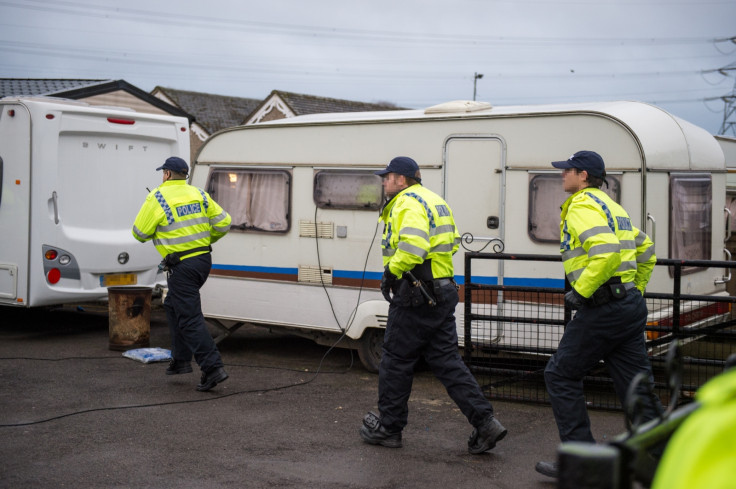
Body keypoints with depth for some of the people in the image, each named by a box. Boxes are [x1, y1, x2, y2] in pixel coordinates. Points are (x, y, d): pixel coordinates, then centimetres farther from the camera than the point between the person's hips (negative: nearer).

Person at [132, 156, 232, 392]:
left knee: (190, 318, -5)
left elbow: (140, 233, -5)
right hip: (203, 259, 7)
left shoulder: (157, 198, -8)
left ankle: (213, 367, -11)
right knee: (173, 306, 23)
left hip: (182, 266, -7)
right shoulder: (198, 194, 9)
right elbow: (223, 223, 7)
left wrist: (157, 227, 17)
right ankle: (181, 359, 25)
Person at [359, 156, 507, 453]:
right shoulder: (435, 201, 19)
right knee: (446, 360, 9)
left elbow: (411, 247, -28)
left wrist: (391, 272, -14)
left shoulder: (408, 203, -14)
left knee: (396, 361, 4)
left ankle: (388, 428, 15)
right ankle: (485, 422, 2)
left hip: (415, 296, -10)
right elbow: (451, 243, 25)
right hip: (442, 292, 10)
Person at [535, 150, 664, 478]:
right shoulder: (611, 206, 20)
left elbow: (607, 252, -28)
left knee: (561, 375, 3)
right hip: (630, 308, 9)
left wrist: (580, 291, -19)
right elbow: (646, 252, 28)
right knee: (636, 386, 9)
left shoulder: (582, 206, -10)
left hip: (602, 307, -9)